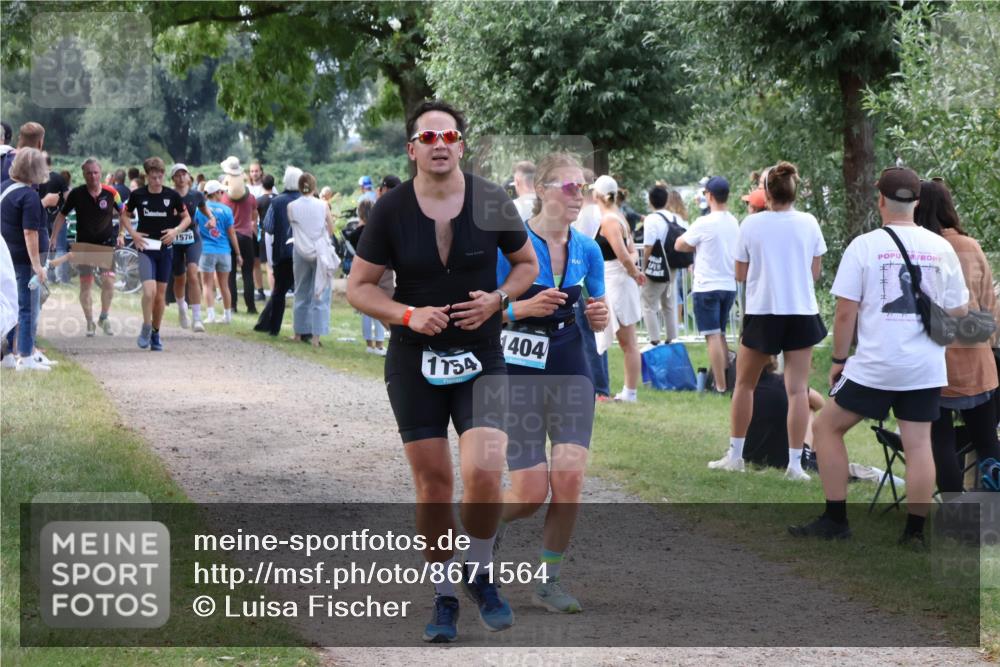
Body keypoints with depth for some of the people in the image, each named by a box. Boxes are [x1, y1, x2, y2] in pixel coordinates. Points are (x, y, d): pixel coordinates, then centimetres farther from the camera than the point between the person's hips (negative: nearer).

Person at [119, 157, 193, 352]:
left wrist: (176, 230, -10)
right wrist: (133, 233, -4)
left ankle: (156, 334, 21)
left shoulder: (172, 195, -2)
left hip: (165, 248, 2)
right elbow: (125, 215, 12)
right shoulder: (137, 195, -3)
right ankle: (146, 328, -1)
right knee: (149, 290, -19)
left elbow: (186, 218, 9)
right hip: (146, 247, -2)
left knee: (161, 294, 6)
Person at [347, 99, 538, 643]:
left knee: (483, 475, -16)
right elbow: (358, 288, 0)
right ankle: (443, 599, 20)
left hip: (482, 358, 0)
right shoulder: (391, 209, -5)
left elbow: (528, 262, 11)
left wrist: (497, 299, -9)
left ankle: (479, 574, 10)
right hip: (414, 361, 0)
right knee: (433, 485, 2)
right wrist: (408, 314, -16)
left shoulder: (492, 202, -4)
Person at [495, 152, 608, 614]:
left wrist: (600, 318, -6)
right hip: (521, 372, -4)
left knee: (569, 476, -11)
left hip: (571, 371, 4)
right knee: (531, 491, -8)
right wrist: (523, 308, -26)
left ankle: (549, 581, 5)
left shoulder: (587, 250, 5)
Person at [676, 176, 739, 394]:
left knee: (713, 336, -5)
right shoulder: (734, 223, 7)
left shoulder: (704, 223, -14)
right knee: (720, 335, 18)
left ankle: (721, 386, -8)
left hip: (707, 287, -7)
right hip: (729, 285, 7)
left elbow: (680, 245, -5)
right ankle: (727, 380, 18)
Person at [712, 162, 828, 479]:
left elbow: (740, 274, 0)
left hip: (762, 313, 0)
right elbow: (815, 272, 5)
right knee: (797, 388, 0)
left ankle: (735, 455, 19)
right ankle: (795, 463, -5)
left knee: (744, 384, 15)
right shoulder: (809, 224, -2)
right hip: (801, 312, 0)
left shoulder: (751, 224, -5)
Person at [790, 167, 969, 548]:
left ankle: (835, 520, 10)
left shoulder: (864, 246, -6)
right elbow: (959, 313, 8)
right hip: (927, 368, 3)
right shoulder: (941, 248, 2)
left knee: (827, 426, 12)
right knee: (918, 444, 7)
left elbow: (845, 312, -6)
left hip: (875, 364, -3)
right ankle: (915, 532, 6)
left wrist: (839, 360, 5)